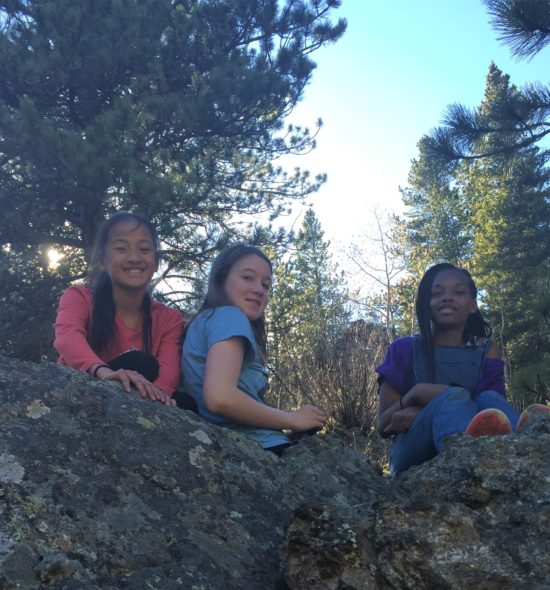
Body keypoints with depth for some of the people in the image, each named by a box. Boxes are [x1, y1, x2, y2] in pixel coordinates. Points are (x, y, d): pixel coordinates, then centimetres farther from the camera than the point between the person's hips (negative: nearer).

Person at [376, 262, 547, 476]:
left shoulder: (486, 351, 14)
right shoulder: (404, 350, 11)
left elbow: (489, 412, -3)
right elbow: (383, 426, 6)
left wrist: (418, 412, -13)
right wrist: (417, 393, -13)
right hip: (414, 457, -1)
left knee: (490, 399, -27)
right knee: (453, 397, -29)